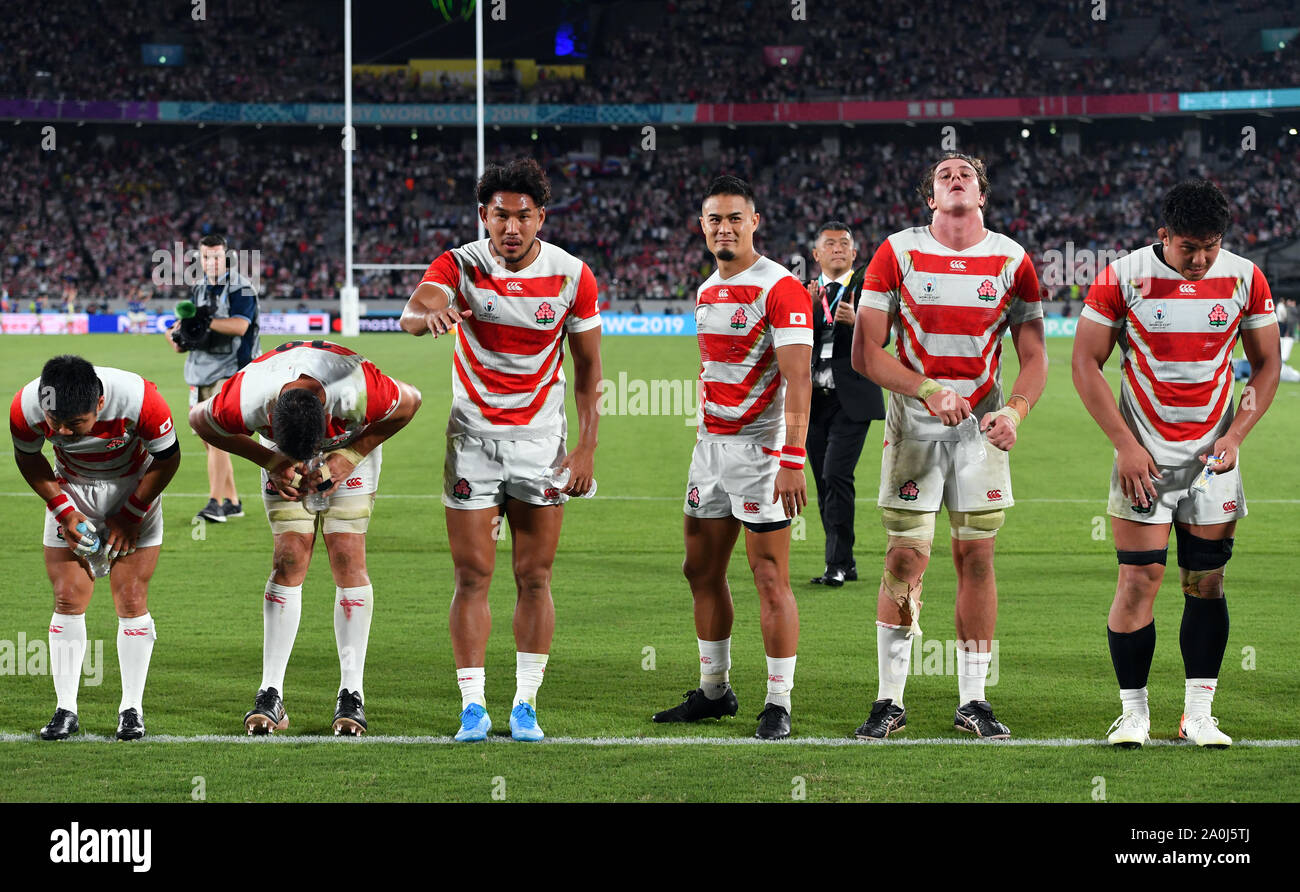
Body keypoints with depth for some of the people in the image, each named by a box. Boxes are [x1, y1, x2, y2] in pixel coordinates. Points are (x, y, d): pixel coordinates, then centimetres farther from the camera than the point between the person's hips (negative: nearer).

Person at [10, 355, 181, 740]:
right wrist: (64, 511, -10)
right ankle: (65, 709, 1)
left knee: (131, 600, -8)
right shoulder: (25, 408, -28)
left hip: (134, 487, -2)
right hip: (70, 490, 2)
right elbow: (28, 459, -4)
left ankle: (132, 709, 2)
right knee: (68, 599, -6)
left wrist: (130, 517, -11)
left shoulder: (139, 400, -35)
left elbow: (167, 458, -15)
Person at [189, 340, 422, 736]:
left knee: (348, 559, -11)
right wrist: (270, 461, -18)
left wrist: (350, 456, -21)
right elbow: (199, 418, -14)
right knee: (289, 560, -10)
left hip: (351, 447, -1)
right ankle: (270, 696, -7)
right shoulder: (248, 398, -38)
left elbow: (409, 402, -18)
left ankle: (352, 695, -8)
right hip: (284, 458, 1)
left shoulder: (359, 392, -41)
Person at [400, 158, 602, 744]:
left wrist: (586, 447, -5)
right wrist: (429, 313, -54)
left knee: (534, 578, 2)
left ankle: (525, 704, 10)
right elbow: (411, 315, -29)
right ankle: (473, 706, 3)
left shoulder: (570, 275, -6)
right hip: (473, 437, -1)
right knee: (472, 576, -2)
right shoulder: (460, 265, -9)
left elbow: (588, 366, 2)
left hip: (541, 441, 1)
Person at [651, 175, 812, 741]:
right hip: (711, 443, 8)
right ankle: (714, 691, 24)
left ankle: (779, 705, -1)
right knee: (702, 571, 13)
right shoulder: (708, 292, 13)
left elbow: (797, 381, -20)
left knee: (770, 578, -6)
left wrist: (792, 461, -26)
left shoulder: (780, 289, -13)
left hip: (761, 447, -8)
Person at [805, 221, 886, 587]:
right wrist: (807, 309, -17)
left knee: (836, 475, -17)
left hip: (851, 399, -4)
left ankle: (837, 564, -15)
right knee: (825, 484, 6)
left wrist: (856, 320, -29)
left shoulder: (868, 285, 1)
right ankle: (846, 565, 14)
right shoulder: (806, 291, 11)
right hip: (814, 401, 4)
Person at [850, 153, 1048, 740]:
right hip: (913, 424, -2)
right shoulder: (897, 253, -3)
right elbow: (865, 352, -5)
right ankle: (890, 701, 3)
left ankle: (973, 701, 9)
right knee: (906, 556, -5)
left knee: (977, 558, 1)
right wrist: (927, 390, -18)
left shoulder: (1011, 261, 2)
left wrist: (1014, 411, -14)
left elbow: (1033, 356, 5)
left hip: (981, 427, 2)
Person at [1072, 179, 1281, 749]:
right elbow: (1086, 364, -4)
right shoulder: (1122, 278, -9)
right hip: (1143, 455, -2)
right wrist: (1126, 445, -10)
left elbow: (1267, 364, 8)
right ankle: (1133, 711, 3)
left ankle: (1198, 713, 10)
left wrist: (1234, 437, -3)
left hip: (1212, 454, 2)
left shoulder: (1244, 279, -1)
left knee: (1206, 582, 3)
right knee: (1139, 579, -7)